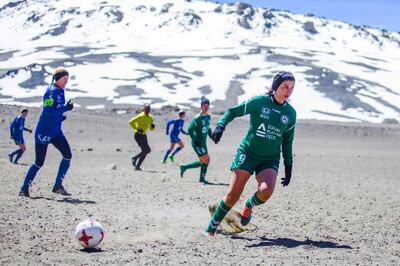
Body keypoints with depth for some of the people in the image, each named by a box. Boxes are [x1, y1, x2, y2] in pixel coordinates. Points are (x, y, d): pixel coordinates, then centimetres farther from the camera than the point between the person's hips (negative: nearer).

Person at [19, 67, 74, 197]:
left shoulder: (61, 91, 10)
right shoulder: (51, 91, -16)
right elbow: (47, 110, -27)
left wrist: (60, 115, 9)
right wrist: (65, 108, -25)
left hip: (56, 131, 8)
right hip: (44, 131, -8)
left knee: (68, 154, -7)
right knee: (39, 162, -3)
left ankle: (58, 186, 1)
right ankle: (24, 189, 12)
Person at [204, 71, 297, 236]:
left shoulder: (290, 113, 5)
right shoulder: (258, 102, -5)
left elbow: (287, 142, 15)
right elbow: (233, 112, 2)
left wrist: (288, 166, 13)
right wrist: (220, 126, -15)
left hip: (270, 160, 2)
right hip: (247, 153, -2)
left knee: (266, 190, -25)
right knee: (233, 195, -8)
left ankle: (249, 206, 10)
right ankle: (211, 228, 10)